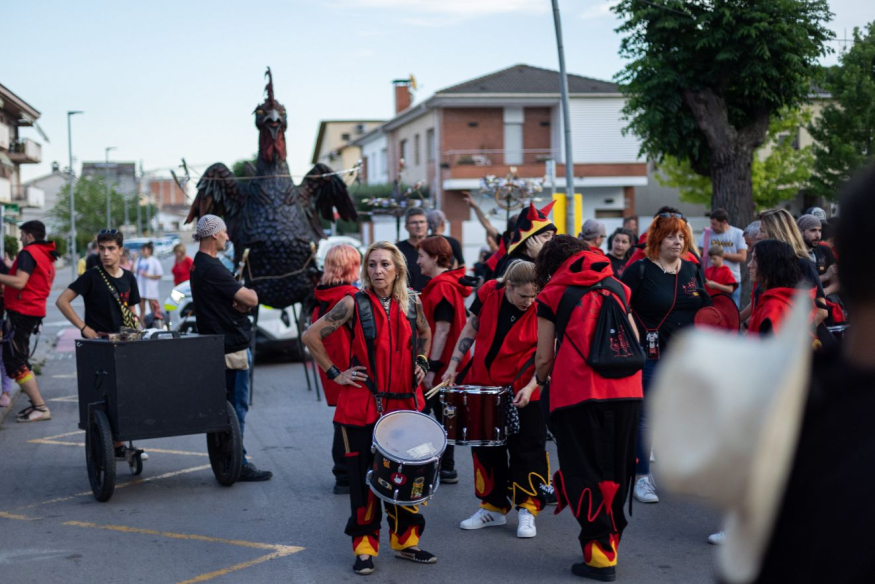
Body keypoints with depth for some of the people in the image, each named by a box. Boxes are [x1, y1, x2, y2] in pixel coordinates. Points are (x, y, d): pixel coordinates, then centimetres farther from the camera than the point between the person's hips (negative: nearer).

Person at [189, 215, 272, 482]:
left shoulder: (199, 265, 14)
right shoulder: (212, 268, -19)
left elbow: (237, 298, 12)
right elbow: (251, 299, -21)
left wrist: (241, 300, -9)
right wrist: (249, 295, 1)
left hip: (219, 344, 11)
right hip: (232, 346, -11)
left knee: (228, 406, 16)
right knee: (237, 407, -6)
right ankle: (239, 465, -2)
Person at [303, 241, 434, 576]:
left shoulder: (411, 303, 3)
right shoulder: (354, 304, -9)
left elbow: (424, 333, 24)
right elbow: (311, 336, -6)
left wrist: (422, 363, 10)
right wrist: (335, 374, -7)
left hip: (405, 402, 4)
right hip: (363, 404, -4)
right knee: (365, 475, 3)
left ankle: (405, 540, 25)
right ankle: (365, 547, 14)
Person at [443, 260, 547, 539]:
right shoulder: (488, 293, -9)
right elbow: (471, 330, 6)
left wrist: (531, 386, -23)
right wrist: (454, 364, 0)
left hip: (522, 393, -4)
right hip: (483, 387, 4)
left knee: (526, 450, 1)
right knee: (486, 449, 12)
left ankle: (527, 510, 14)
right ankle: (493, 508, 26)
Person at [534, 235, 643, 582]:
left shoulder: (552, 294, 6)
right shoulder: (616, 286, 18)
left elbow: (545, 358, 4)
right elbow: (635, 343, 20)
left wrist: (540, 381, 24)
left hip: (577, 394, -4)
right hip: (625, 392, 4)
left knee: (583, 475, 4)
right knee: (615, 473, 15)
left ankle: (600, 554, 1)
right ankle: (612, 542, 24)